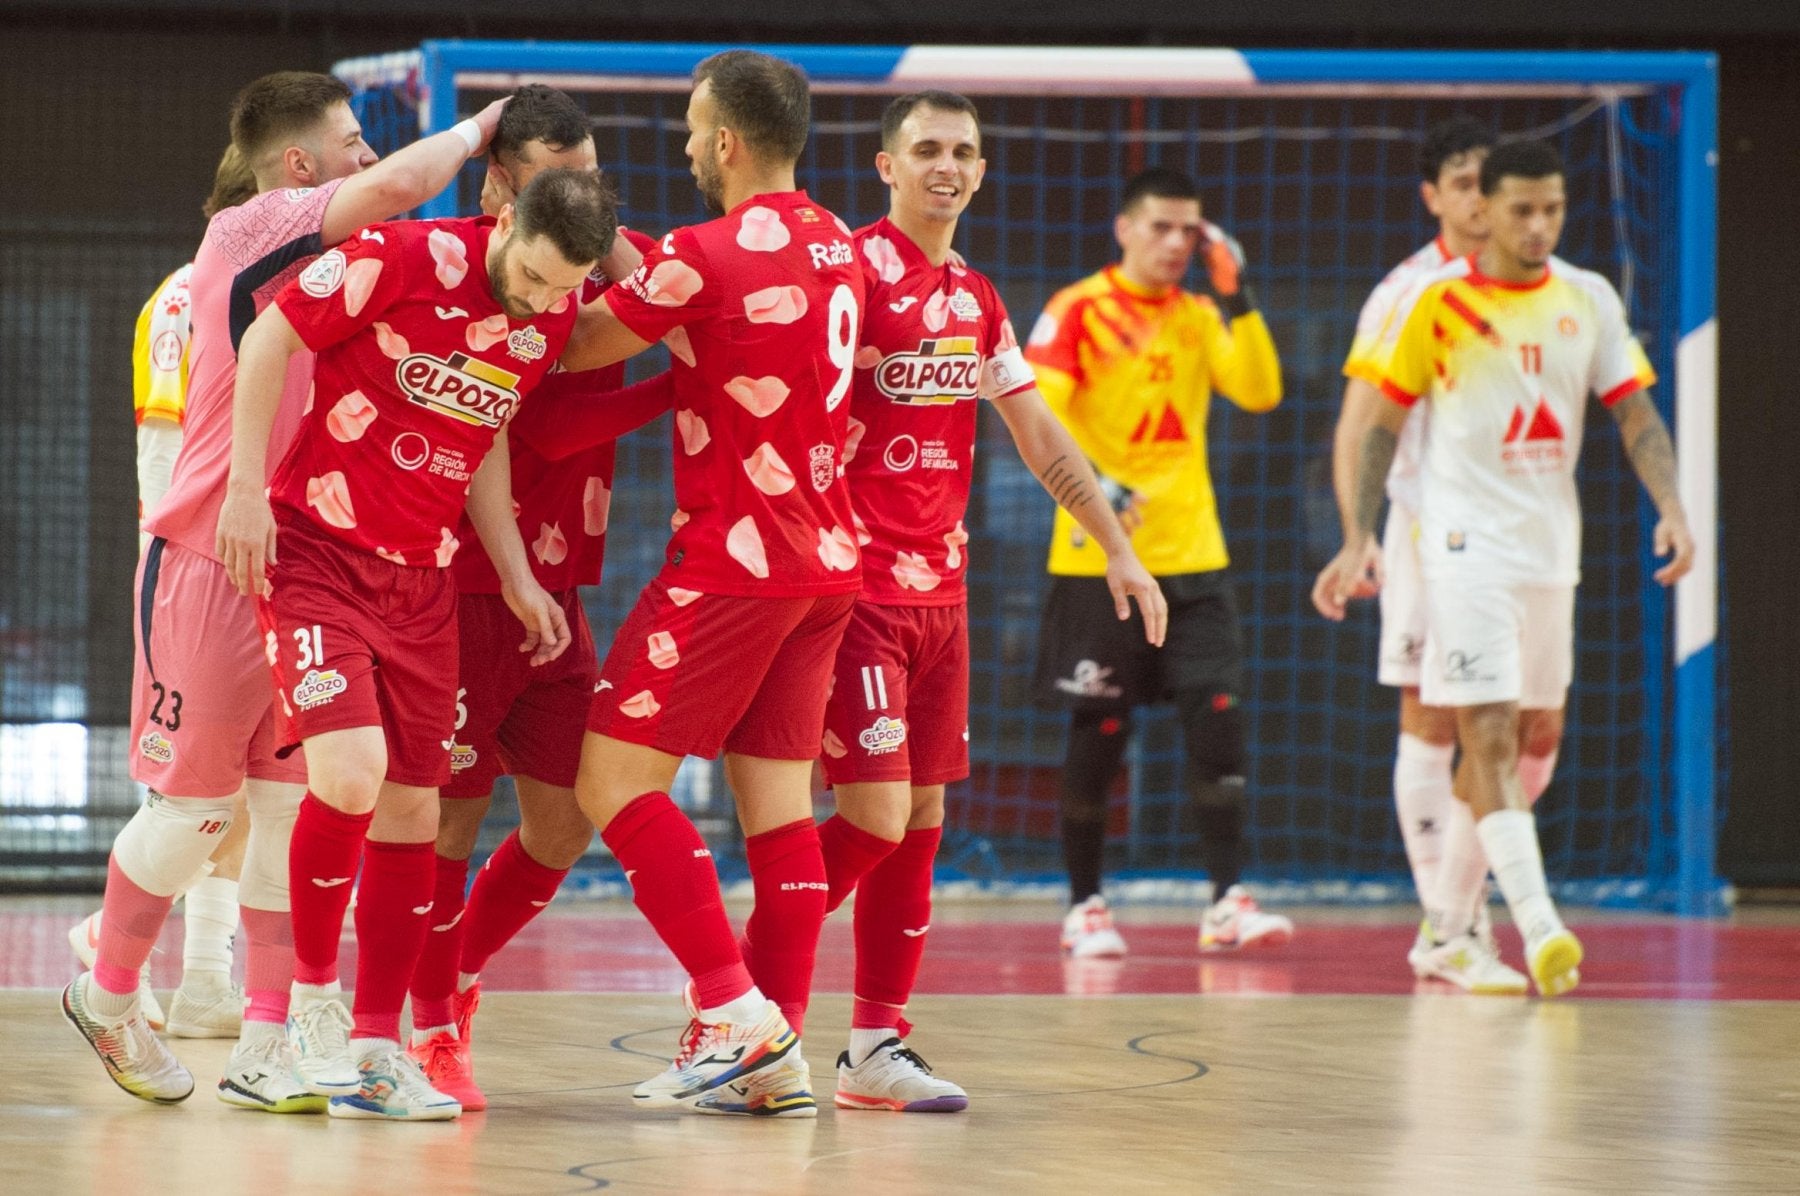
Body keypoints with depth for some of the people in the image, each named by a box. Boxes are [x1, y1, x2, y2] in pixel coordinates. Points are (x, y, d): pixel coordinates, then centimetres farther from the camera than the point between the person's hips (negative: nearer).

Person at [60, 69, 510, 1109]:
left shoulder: (333, 266, 12)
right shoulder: (245, 234, -13)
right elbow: (398, 185, -26)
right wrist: (475, 132, -8)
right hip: (208, 566, -7)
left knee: (296, 809, 3)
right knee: (192, 807, 3)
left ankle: (264, 1052, 8)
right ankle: (107, 995, 24)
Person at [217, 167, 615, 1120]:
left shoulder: (555, 318, 2)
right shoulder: (407, 258, -17)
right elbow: (270, 335, -11)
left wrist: (516, 578, 12)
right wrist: (247, 487, -14)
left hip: (422, 577, 6)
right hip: (317, 550, -6)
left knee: (412, 805, 4)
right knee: (350, 773, -21)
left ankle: (376, 1045, 13)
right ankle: (313, 990, 0)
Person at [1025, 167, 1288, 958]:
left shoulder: (1198, 319, 11)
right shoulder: (1079, 311, -3)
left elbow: (1260, 392, -2)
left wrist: (1236, 297, -9)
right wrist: (1096, 486, -28)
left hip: (1191, 560, 4)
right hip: (1100, 560, -4)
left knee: (1218, 719, -6)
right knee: (1097, 735, 1)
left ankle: (1227, 902, -5)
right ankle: (1084, 907, 12)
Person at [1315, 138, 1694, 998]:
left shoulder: (1588, 299, 5)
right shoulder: (1438, 301, -5)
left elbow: (1635, 413, 6)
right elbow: (1384, 422, 1)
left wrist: (1670, 507, -9)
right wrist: (1362, 537, -4)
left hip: (1551, 547, 6)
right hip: (1467, 544, -6)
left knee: (1536, 738, 12)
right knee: (1491, 735, -15)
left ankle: (1447, 922, 26)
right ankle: (1539, 931, -24)